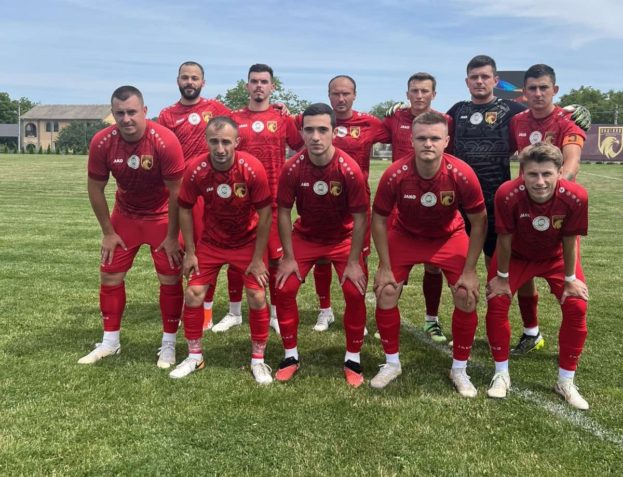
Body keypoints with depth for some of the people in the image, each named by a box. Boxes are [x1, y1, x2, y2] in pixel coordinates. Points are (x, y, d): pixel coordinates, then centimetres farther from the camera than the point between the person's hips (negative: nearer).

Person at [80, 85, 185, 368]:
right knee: (109, 274, 6)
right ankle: (110, 342, 22)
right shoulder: (102, 142, -18)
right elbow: (95, 188, -6)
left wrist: (172, 237, -16)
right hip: (125, 214, 3)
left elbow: (176, 192, -20)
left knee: (169, 278, -1)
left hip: (162, 216, -3)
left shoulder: (165, 141, -28)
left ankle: (168, 345, 15)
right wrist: (108, 232, -4)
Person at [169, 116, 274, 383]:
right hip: (211, 241, 2)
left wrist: (258, 259, -14)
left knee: (257, 296, -7)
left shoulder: (252, 168, -25)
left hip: (247, 241, -2)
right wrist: (190, 252, -5)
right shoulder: (196, 169, -21)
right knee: (193, 294, 0)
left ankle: (258, 360, 12)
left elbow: (265, 214, -17)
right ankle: (194, 357, 20)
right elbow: (185, 209, -5)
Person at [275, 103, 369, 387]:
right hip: (305, 237, 2)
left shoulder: (349, 169, -25)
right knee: (284, 288, -9)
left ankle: (353, 359, 7)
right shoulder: (292, 168, -20)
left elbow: (360, 218, -17)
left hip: (343, 239, -1)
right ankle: (291, 356, 11)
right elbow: (284, 212, -10)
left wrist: (354, 262, -17)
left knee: (355, 292, -14)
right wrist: (289, 257, -11)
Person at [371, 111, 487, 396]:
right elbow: (379, 219, -13)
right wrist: (385, 267, -13)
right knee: (385, 293, -7)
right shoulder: (395, 175, -28)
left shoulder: (462, 175, -28)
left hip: (449, 237, 0)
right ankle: (392, 363, 16)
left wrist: (469, 271, -15)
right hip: (404, 235, 1)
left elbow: (479, 222, -15)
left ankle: (459, 369, 11)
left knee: (467, 297, -10)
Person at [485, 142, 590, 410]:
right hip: (517, 255, -1)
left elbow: (570, 242, -18)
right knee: (497, 301, -13)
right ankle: (501, 374, 6)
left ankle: (566, 382, 9)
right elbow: (504, 240, -23)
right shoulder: (507, 194, -37)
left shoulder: (575, 197, -34)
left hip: (557, 257, 1)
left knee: (576, 307, -9)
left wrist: (570, 279, -7)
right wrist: (502, 277, -12)